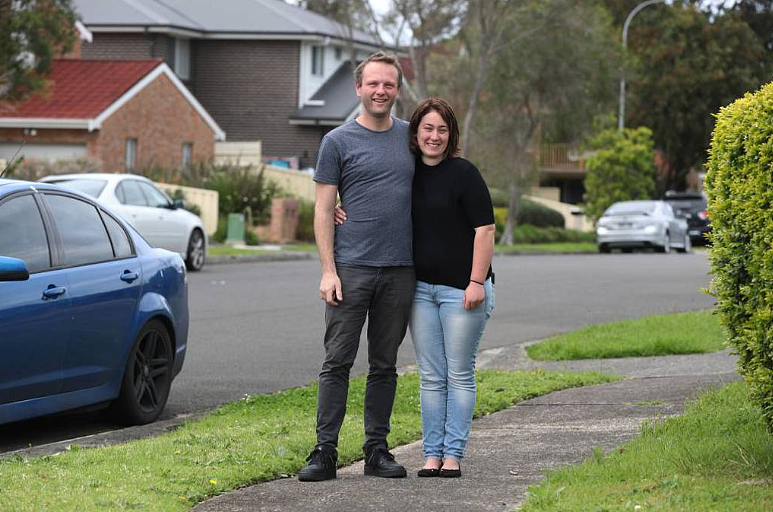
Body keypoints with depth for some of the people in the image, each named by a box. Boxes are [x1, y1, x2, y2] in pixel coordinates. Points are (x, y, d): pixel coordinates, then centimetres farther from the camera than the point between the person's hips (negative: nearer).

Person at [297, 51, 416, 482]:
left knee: (385, 366, 8)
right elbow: (325, 210, 0)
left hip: (400, 269, 3)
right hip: (352, 268, -3)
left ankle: (377, 450, 14)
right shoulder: (339, 141, 2)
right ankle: (325, 451, -3)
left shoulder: (411, 137, 12)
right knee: (338, 362, -5)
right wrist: (328, 270, -9)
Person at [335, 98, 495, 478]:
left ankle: (453, 454, 4)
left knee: (459, 374, 1)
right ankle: (432, 454, 9)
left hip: (461, 289, -5)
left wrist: (477, 282, -15)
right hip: (421, 287, 5)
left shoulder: (463, 174, -7)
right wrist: (345, 214, 1)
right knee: (430, 376, 6)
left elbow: (485, 229, -10)